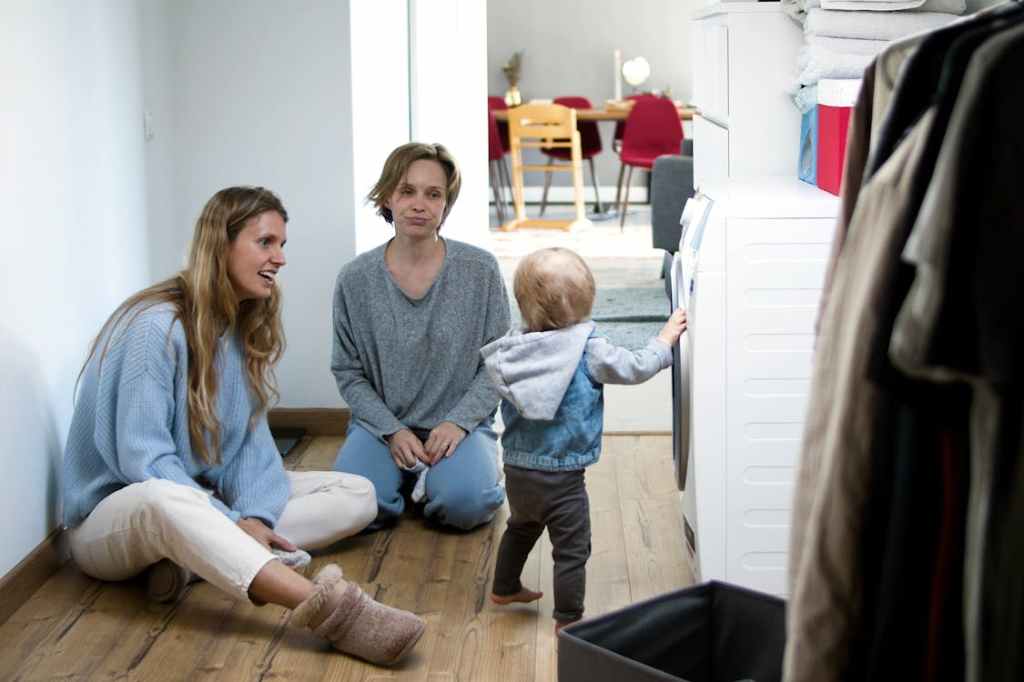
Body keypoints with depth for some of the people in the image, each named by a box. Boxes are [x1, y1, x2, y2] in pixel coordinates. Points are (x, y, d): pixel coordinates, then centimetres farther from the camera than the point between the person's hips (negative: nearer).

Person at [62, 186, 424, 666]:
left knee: (356, 495, -5)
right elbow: (143, 461, -22)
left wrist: (255, 517, -19)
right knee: (161, 500, -44)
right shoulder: (156, 326, -20)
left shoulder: (250, 327, 4)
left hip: (210, 501, 8)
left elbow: (251, 438, -1)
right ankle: (331, 609, -61)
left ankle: (198, 558, -24)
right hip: (118, 513, -8)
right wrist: (231, 524, -26)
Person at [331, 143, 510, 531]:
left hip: (459, 423, -1)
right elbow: (349, 372, 3)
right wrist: (393, 430, -11)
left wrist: (458, 422, -14)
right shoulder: (355, 280, -2)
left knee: (463, 504, -30)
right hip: (384, 424, 1)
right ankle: (401, 472, 8)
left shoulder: (480, 270, -4)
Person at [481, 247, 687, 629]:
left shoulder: (514, 347, -3)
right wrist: (665, 340, 4)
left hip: (518, 469, 7)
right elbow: (635, 368, -12)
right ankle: (568, 620, 14)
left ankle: (504, 588, 46)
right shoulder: (586, 350, -19)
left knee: (521, 528, 30)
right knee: (571, 549, 8)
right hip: (560, 477, -6)